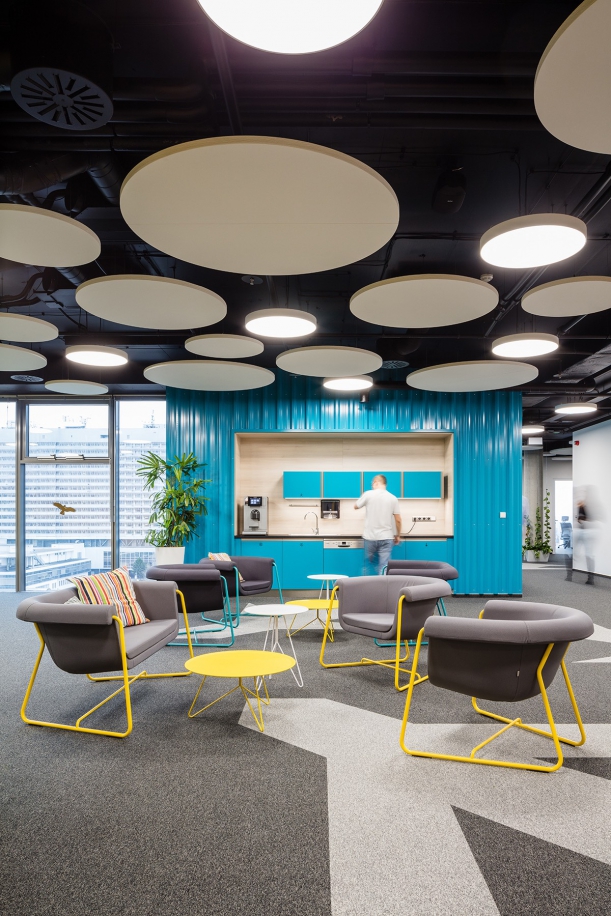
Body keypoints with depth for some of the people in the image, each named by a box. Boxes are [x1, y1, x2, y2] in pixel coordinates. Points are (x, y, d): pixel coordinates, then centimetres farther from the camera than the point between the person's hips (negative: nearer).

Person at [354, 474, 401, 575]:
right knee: (384, 568, -1)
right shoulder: (393, 498, 0)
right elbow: (398, 520, 1)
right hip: (386, 537, 0)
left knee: (369, 564, 15)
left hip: (370, 537, 0)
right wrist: (397, 535, 14)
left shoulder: (368, 494, -5)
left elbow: (356, 506, 11)